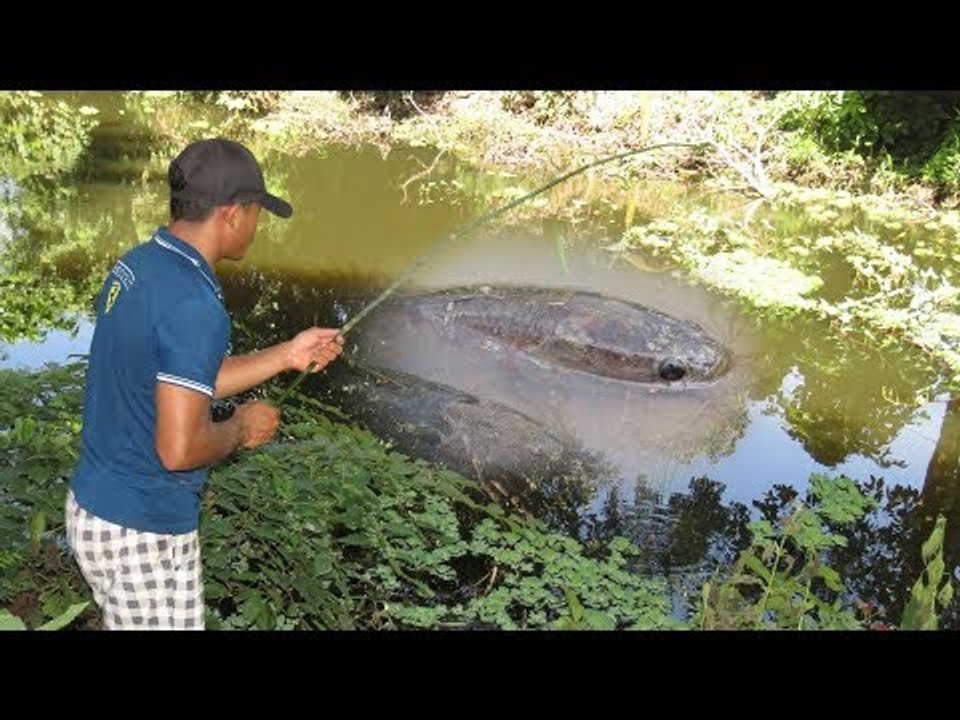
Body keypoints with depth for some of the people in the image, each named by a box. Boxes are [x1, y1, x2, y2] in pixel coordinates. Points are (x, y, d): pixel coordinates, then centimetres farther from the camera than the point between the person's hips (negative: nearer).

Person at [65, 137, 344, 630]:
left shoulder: (135, 265, 2)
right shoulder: (193, 302, -27)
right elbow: (179, 448, -30)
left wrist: (286, 355, 10)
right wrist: (241, 429, -10)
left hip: (93, 507, 9)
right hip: (141, 532, -9)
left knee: (127, 622, 26)